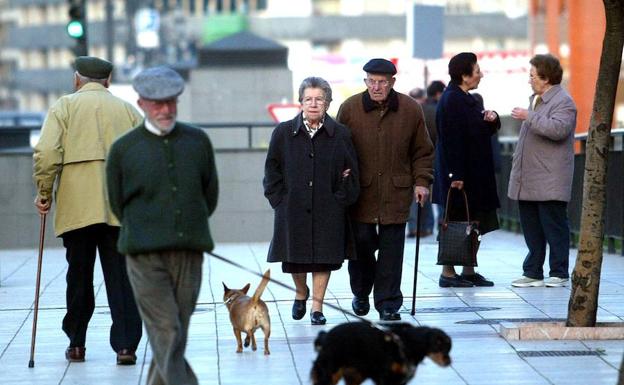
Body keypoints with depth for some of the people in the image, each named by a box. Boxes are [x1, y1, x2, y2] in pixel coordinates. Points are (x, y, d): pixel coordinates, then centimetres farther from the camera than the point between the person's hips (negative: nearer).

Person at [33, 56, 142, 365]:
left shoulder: (64, 106, 7)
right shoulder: (128, 110, 15)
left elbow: (47, 153, -7)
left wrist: (44, 193, 3)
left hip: (77, 208, -1)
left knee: (79, 276, 10)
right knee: (121, 278, 1)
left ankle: (76, 344, 19)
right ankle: (126, 345, -6)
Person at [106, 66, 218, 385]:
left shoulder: (198, 141, 8)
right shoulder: (123, 149, 0)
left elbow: (210, 194, 17)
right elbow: (118, 204, 10)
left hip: (189, 254, 3)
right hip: (145, 257, -3)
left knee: (177, 333, 6)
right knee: (166, 334, -10)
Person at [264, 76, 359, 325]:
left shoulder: (340, 134, 1)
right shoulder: (284, 132, 2)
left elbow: (350, 172, 5)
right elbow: (272, 168, 6)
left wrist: (341, 199, -4)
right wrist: (279, 199, -2)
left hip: (328, 209, -1)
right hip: (293, 207, 1)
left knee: (324, 256, -1)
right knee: (295, 255, 8)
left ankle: (317, 306, 8)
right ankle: (301, 293, 35)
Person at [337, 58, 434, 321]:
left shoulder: (411, 110, 1)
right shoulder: (350, 108, -1)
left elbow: (422, 151, 10)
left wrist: (422, 181, 1)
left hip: (397, 192, 0)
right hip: (361, 192, 0)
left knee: (392, 248, -1)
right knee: (361, 241, 1)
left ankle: (388, 303, 7)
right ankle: (361, 292, 26)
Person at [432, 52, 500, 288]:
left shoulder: (467, 99, 15)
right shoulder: (452, 101, -15)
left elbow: (488, 130, 25)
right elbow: (451, 140, -21)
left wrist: (492, 119, 1)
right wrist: (456, 175, -24)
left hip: (476, 173, 10)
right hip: (459, 174, -10)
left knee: (473, 224, 12)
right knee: (456, 224, -4)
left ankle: (469, 271, 19)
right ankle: (448, 273, 2)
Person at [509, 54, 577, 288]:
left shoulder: (563, 102, -10)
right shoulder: (535, 99, 19)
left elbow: (558, 129, -28)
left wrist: (529, 117, -22)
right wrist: (518, 161, 23)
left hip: (549, 181, -9)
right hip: (528, 180, 9)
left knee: (554, 226, -3)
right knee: (531, 228, 10)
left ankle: (559, 274, 2)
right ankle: (533, 273, 16)